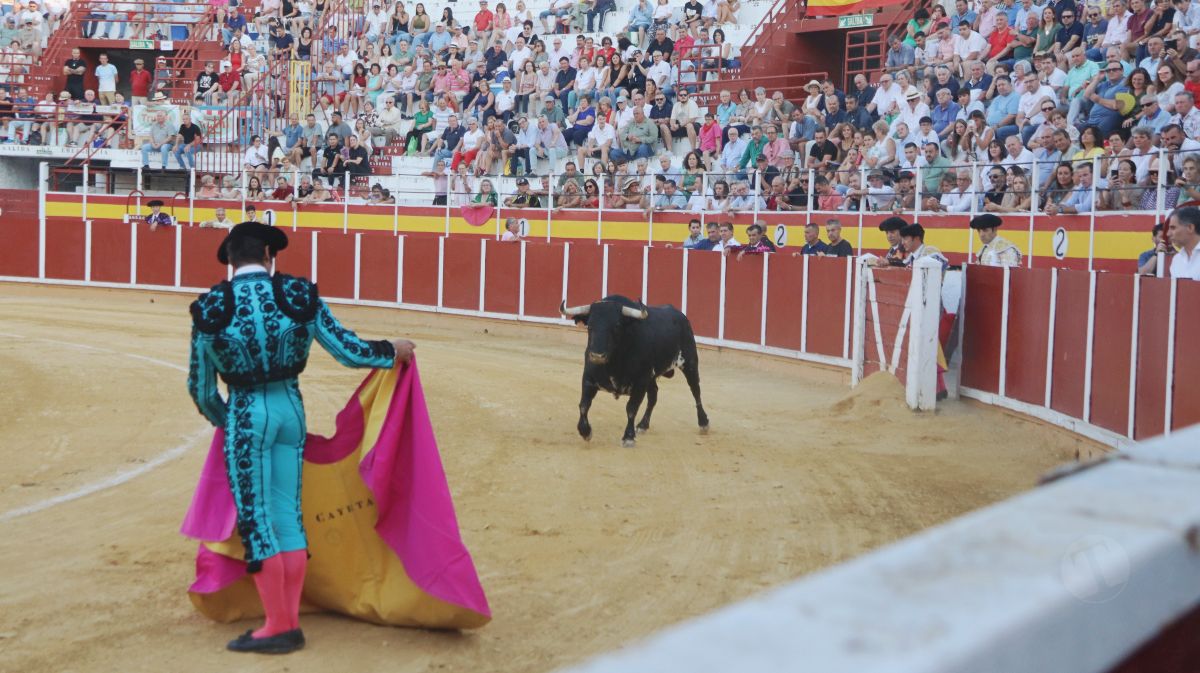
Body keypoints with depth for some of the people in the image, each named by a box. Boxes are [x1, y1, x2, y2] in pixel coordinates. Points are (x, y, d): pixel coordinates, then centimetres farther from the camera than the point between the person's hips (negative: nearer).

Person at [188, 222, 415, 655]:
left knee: (255, 518, 4)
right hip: (291, 407, 4)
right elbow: (348, 350, 1)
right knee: (288, 513, 11)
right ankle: (291, 622, 16)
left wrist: (222, 419, 24)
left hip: (246, 414, -3)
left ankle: (277, 627, 8)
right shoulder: (301, 296, -2)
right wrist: (394, 351, 19)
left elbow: (200, 387, 3)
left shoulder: (210, 308, -5)